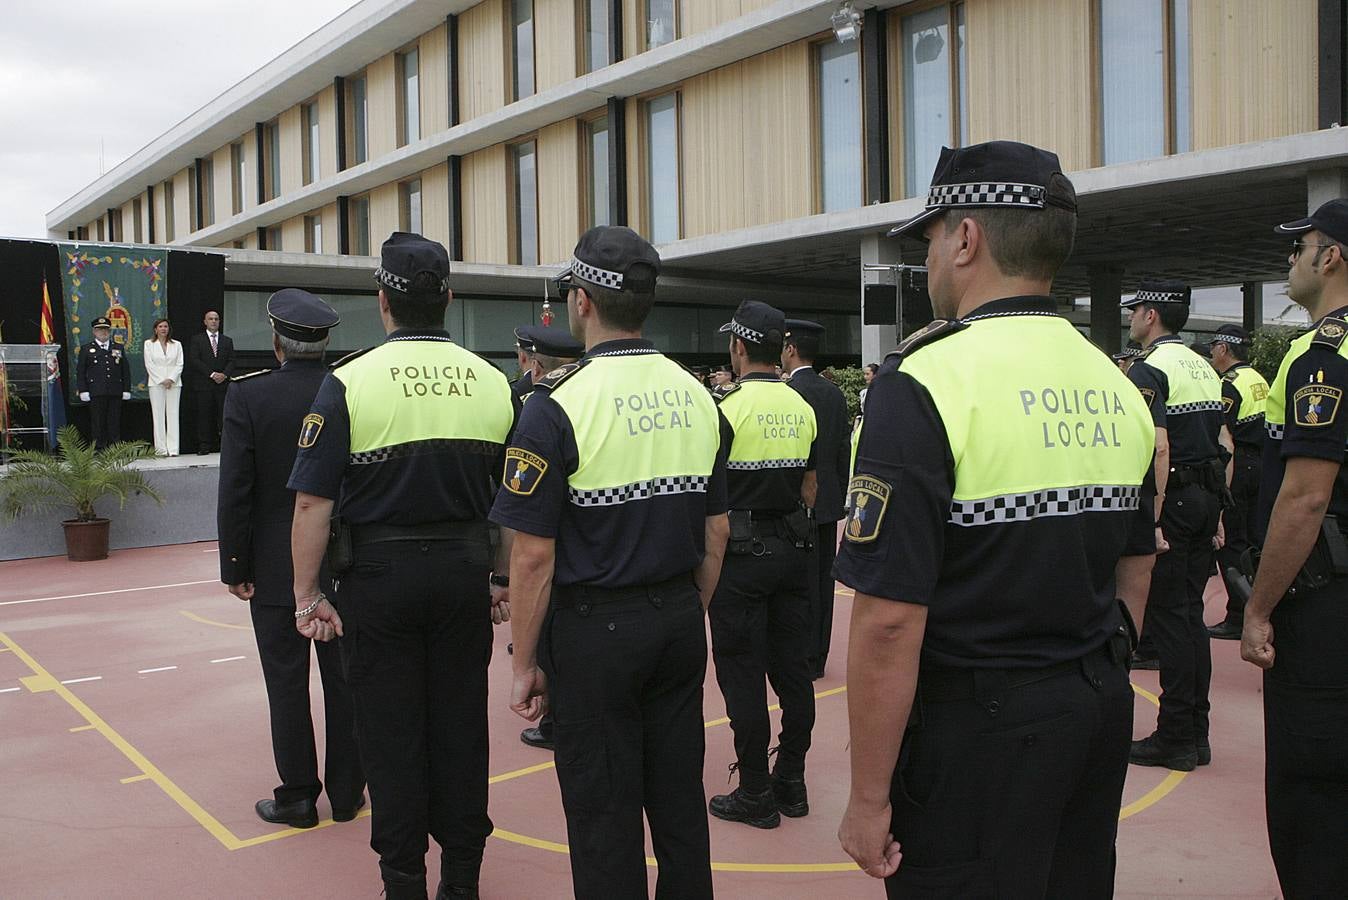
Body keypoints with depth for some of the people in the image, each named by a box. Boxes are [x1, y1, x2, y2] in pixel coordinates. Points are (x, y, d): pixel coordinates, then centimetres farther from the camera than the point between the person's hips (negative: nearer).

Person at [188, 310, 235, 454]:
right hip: (204, 384, -2)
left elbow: (231, 361, 10)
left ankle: (218, 445, -3)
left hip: (223, 384, 2)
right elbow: (194, 360, -3)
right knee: (204, 416, -2)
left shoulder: (227, 341, 17)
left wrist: (224, 374, -10)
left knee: (223, 415, -5)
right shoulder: (196, 339, 8)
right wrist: (212, 374, -12)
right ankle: (204, 446, 1)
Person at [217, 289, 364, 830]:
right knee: (345, 680, 11)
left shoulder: (248, 395, -10)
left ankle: (297, 795, 18)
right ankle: (347, 791, 22)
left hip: (275, 568, -2)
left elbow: (235, 490, -11)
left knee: (287, 684, 8)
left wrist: (235, 567, -2)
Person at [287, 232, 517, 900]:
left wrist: (307, 596, -2)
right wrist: (504, 580, 15)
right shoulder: (493, 382, 1)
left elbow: (313, 503, -10)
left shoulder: (350, 381, -9)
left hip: (380, 576, -3)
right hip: (465, 573, 3)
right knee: (461, 726, 13)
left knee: (391, 735, 9)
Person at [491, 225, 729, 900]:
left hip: (594, 632, -6)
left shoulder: (559, 403, -15)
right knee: (679, 797, 17)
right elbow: (716, 534, 9)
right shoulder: (696, 396, 3)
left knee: (602, 812, 8)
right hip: (679, 625, 6)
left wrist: (525, 663, -5)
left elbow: (534, 555, -15)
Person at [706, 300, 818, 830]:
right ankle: (791, 782, 21)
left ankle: (755, 795, 9)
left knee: (743, 675, 1)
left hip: (741, 553, -6)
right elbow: (810, 484, 13)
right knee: (793, 667, 12)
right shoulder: (802, 407, 7)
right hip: (793, 549, 7)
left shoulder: (728, 405, -13)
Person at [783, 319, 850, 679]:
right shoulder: (834, 392, 9)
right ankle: (818, 656, 20)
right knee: (823, 581, 11)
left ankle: (806, 660, 5)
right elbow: (844, 449, 11)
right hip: (828, 501, 7)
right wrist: (841, 495, 18)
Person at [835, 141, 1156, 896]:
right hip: (1101, 710, 7)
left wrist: (870, 798, -13)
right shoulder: (1115, 386, 5)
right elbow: (1135, 571, 14)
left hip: (977, 724, -7)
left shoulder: (928, 382, -18)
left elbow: (890, 620, -21)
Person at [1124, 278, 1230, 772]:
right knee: (1190, 614, 13)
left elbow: (1158, 449, -22)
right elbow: (1225, 445, 18)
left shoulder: (1149, 370, -12)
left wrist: (1152, 522, -22)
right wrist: (1216, 511, 21)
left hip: (1173, 497, -9)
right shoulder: (1204, 367, 16)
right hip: (1206, 498, 9)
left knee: (1166, 616, -3)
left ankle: (1174, 738, 3)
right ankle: (1197, 734, 20)